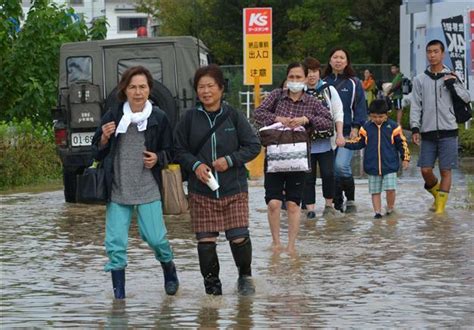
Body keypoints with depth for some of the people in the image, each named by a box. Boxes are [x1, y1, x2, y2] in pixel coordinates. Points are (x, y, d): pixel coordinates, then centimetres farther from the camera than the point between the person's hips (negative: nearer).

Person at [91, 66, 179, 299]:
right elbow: (97, 153, 8)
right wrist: (104, 138, -12)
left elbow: (169, 151, 11)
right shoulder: (112, 117, 1)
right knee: (115, 243, -3)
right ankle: (119, 293, 9)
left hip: (148, 191, -1)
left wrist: (157, 159, -10)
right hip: (118, 190, 1)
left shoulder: (159, 118, -1)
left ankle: (169, 270, 27)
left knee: (155, 238, -5)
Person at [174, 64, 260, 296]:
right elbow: (179, 149, 8)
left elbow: (253, 146, 3)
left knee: (239, 237, -3)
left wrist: (230, 160, -9)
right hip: (201, 191, 1)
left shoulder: (233, 116, -1)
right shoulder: (190, 118, 2)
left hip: (233, 189, -1)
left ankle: (245, 277, 24)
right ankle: (212, 284, 16)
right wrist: (195, 165, -10)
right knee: (205, 240, -1)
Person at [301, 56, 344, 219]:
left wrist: (339, 134, 1)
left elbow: (338, 114, 8)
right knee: (308, 176, 0)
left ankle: (329, 204, 18)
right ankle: (310, 208, 6)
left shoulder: (329, 90, 5)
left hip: (325, 142, 1)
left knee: (328, 173, -1)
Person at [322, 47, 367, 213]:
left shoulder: (354, 83, 3)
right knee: (332, 170, 4)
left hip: (347, 132, -3)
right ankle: (337, 204, 14)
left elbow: (360, 106, 1)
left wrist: (356, 128, -8)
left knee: (341, 165, -19)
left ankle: (350, 199, -2)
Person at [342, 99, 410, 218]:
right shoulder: (366, 127, 4)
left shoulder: (393, 126, -2)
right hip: (372, 167, 2)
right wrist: (345, 143, -1)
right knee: (375, 191, 5)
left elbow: (402, 143, 4)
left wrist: (405, 158, 1)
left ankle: (390, 209, 10)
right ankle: (377, 212, 14)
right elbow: (359, 143, 11)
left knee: (390, 189, -10)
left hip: (390, 165, -2)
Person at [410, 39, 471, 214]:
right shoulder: (420, 79, 8)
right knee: (426, 170, -2)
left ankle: (440, 206, 4)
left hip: (448, 132, -1)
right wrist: (415, 129, -3)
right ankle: (437, 192, 25)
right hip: (428, 132, 1)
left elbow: (467, 98, 4)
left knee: (445, 171, -3)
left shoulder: (451, 77, 6)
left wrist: (453, 84, -9)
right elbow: (415, 106, 6)